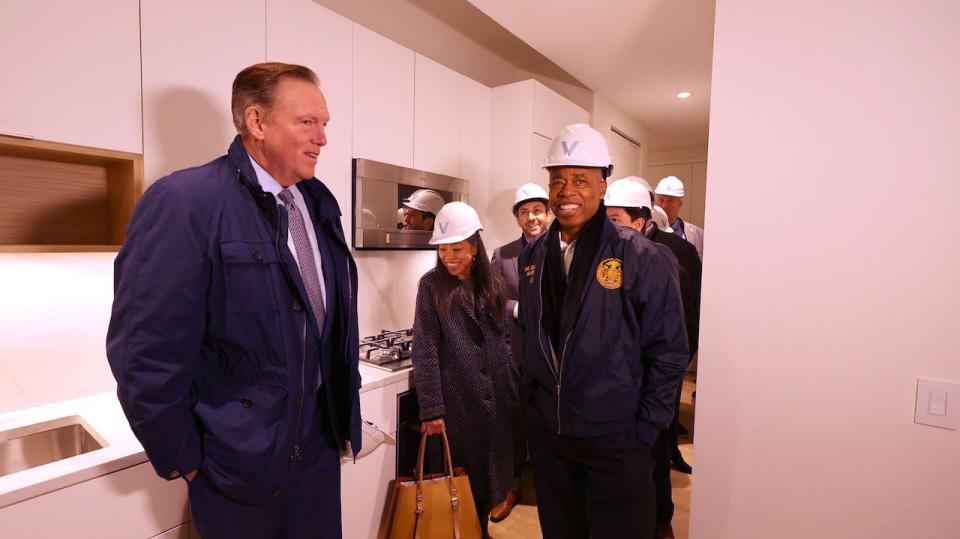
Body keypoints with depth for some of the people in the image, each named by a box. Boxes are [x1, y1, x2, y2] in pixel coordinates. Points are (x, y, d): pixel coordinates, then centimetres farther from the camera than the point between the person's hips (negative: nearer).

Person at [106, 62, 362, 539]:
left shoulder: (319, 202, 3)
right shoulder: (183, 201, -18)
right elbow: (147, 350, -18)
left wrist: (343, 412, 9)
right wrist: (180, 459, -9)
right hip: (238, 454, -5)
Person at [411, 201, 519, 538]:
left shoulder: (493, 285, 4)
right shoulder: (432, 285, -8)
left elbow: (503, 342, 10)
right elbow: (425, 350, -12)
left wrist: (515, 387, 7)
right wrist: (431, 409, -15)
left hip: (496, 398, 4)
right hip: (456, 399, -4)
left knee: (488, 472, 17)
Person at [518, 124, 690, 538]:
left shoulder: (644, 258, -13)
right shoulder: (533, 256, 1)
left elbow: (668, 353, -10)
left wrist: (643, 432, -8)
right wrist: (533, 400, 9)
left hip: (615, 438, -4)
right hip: (545, 432, 5)